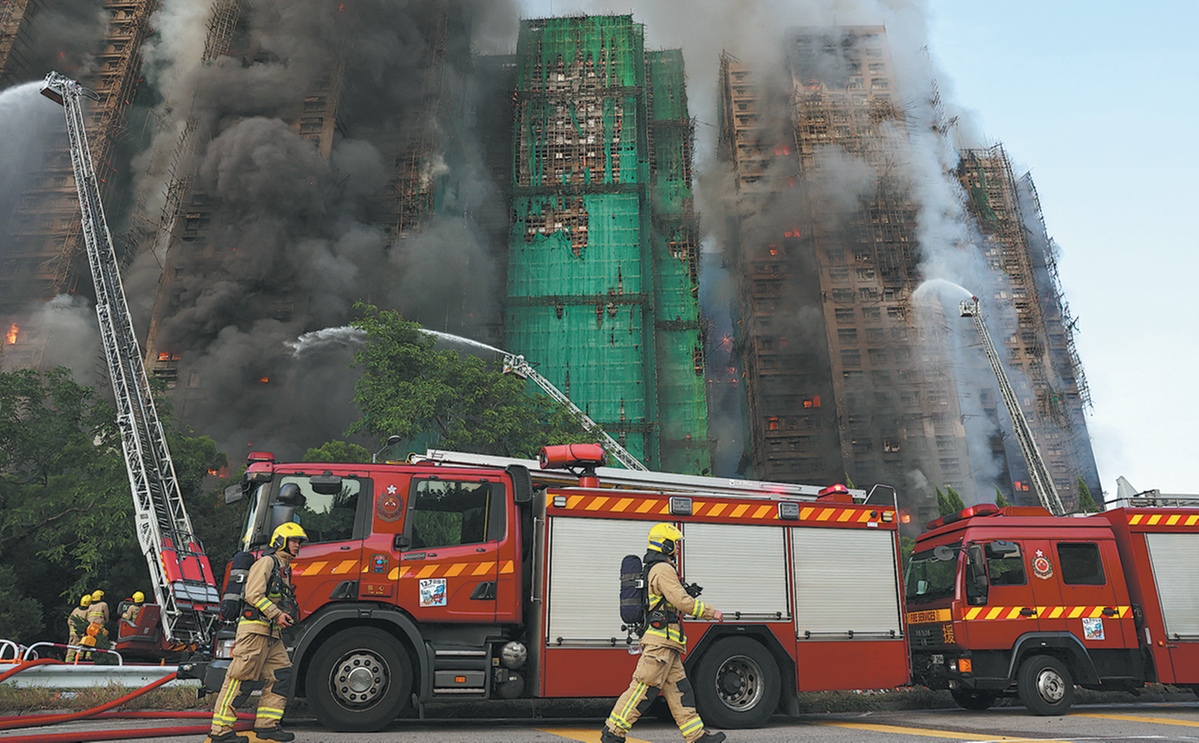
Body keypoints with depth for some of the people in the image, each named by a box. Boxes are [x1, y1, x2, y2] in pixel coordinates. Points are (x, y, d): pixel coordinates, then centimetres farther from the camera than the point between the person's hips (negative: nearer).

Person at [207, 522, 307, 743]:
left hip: (272, 634, 9)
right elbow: (253, 595, -16)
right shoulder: (267, 562, -7)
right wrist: (277, 615, -17)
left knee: (281, 675, 4)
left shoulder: (284, 568, 22)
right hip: (255, 628, -9)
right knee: (238, 678, -6)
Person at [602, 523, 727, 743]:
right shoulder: (663, 570, -12)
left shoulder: (652, 570, 21)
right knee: (643, 687, -9)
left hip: (666, 645, 11)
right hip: (661, 641, -11)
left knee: (678, 688, 9)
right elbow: (682, 601, -17)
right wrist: (711, 612, -8)